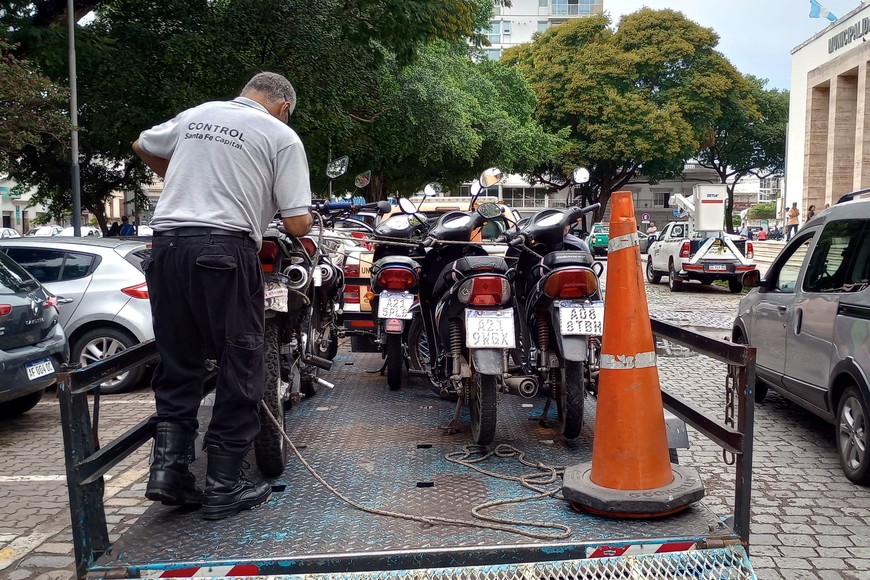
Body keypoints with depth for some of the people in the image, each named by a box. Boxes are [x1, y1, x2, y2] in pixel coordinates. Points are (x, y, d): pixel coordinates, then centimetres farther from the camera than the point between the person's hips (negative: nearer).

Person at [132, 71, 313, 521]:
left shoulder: (195, 114, 19)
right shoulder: (282, 136, 4)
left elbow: (143, 146, 37)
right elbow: (297, 224, -3)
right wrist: (304, 220, 20)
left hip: (166, 244, 6)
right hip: (224, 251, -5)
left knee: (177, 364, 15)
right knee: (239, 369, 4)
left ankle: (167, 468, 11)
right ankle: (224, 486, 8)